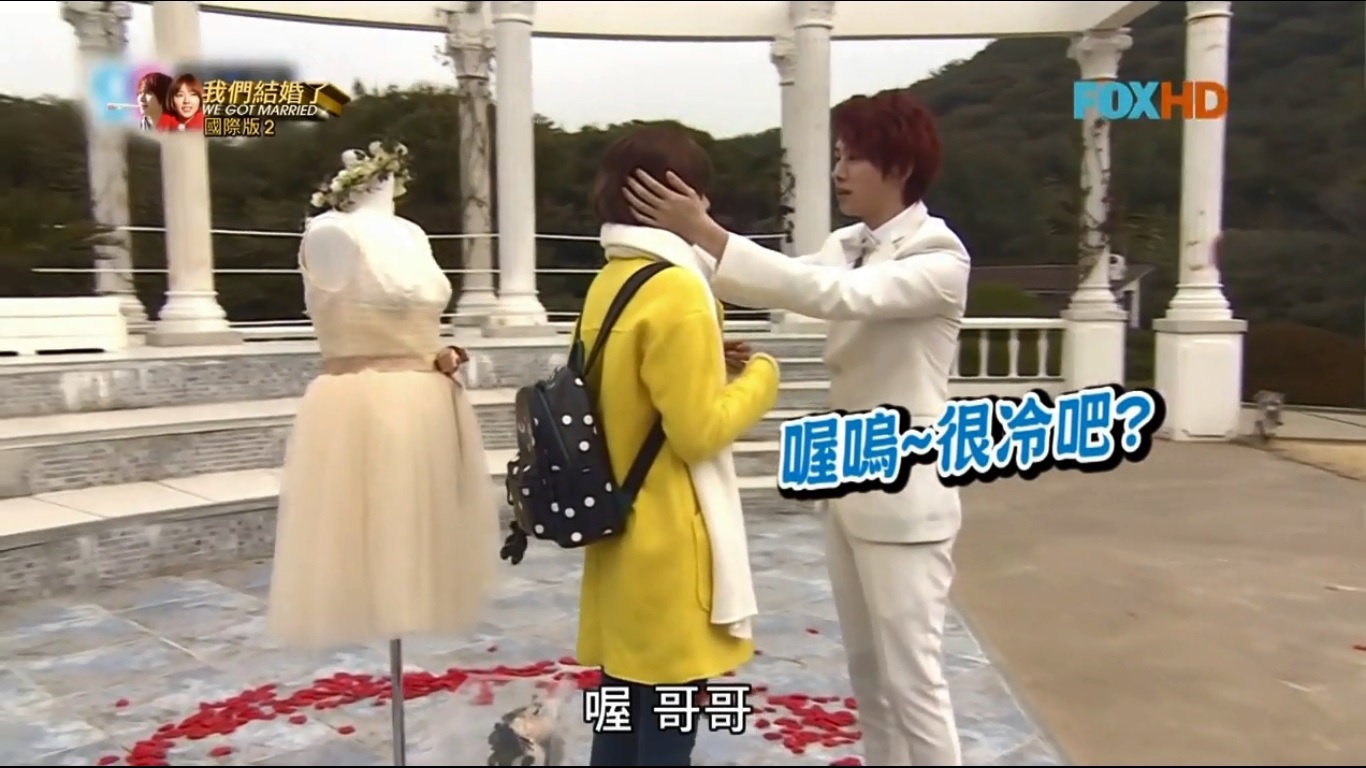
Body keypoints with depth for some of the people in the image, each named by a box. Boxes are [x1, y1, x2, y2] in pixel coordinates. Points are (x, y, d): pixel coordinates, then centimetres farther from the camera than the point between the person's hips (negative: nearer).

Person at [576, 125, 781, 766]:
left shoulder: (607, 283, 7)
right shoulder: (676, 291, -19)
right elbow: (699, 433, -19)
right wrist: (760, 377, -4)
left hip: (623, 534, 9)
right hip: (670, 545, -8)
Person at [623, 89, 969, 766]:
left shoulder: (940, 257, -15)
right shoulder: (849, 246, 9)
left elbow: (835, 296, -30)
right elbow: (781, 283, -4)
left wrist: (707, 234, -35)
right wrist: (688, 238, -18)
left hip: (904, 491, -8)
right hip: (847, 483, 8)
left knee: (911, 679, 2)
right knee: (866, 670, 18)